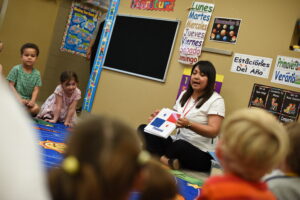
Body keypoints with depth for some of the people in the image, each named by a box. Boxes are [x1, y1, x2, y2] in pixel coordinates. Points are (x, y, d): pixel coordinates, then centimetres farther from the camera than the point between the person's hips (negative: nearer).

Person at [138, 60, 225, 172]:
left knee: (180, 146, -42)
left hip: (201, 154, -7)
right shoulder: (184, 94, 15)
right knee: (143, 129, -12)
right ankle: (166, 161, -31)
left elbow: (214, 132, -15)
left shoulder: (216, 100, -6)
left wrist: (188, 124, -30)